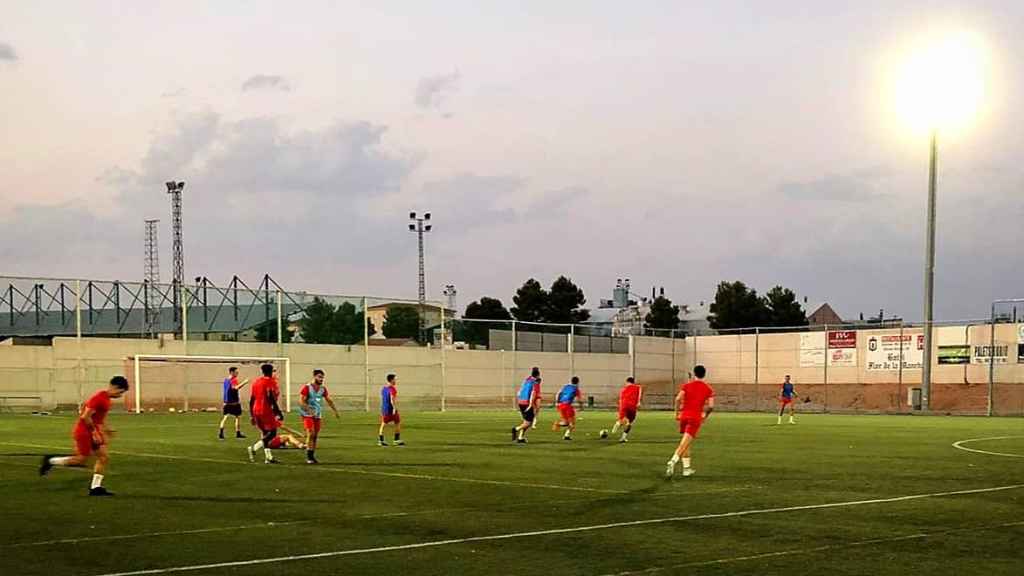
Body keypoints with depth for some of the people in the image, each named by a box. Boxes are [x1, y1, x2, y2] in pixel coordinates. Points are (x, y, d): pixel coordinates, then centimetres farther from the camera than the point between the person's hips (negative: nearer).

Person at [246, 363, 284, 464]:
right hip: (267, 410, -8)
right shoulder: (271, 382, -9)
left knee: (265, 433, 15)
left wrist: (252, 416, 20)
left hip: (256, 410, 8)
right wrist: (279, 412, -13)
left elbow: (251, 400, 14)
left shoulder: (255, 382, 13)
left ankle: (268, 457, 14)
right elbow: (271, 399, -17)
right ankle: (254, 448, -16)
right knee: (272, 432, -2)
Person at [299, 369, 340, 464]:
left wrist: (335, 411, 18)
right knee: (311, 433, -18)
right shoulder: (307, 388, -12)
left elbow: (329, 401, 19)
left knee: (315, 436, 6)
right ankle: (308, 457, -14)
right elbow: (301, 402, -18)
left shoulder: (323, 389, 7)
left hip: (317, 416, 6)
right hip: (307, 415, -6)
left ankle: (312, 456, 14)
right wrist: (310, 410, -30)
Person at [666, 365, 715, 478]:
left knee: (686, 443, 18)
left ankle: (686, 468, 18)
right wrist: (705, 416, 14)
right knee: (685, 443, -10)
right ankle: (672, 462, -31)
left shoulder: (686, 385, 6)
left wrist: (678, 411, 3)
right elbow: (711, 406, -3)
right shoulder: (708, 389, 5)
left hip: (684, 415, 3)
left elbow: (678, 399, -8)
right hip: (696, 417, -3)